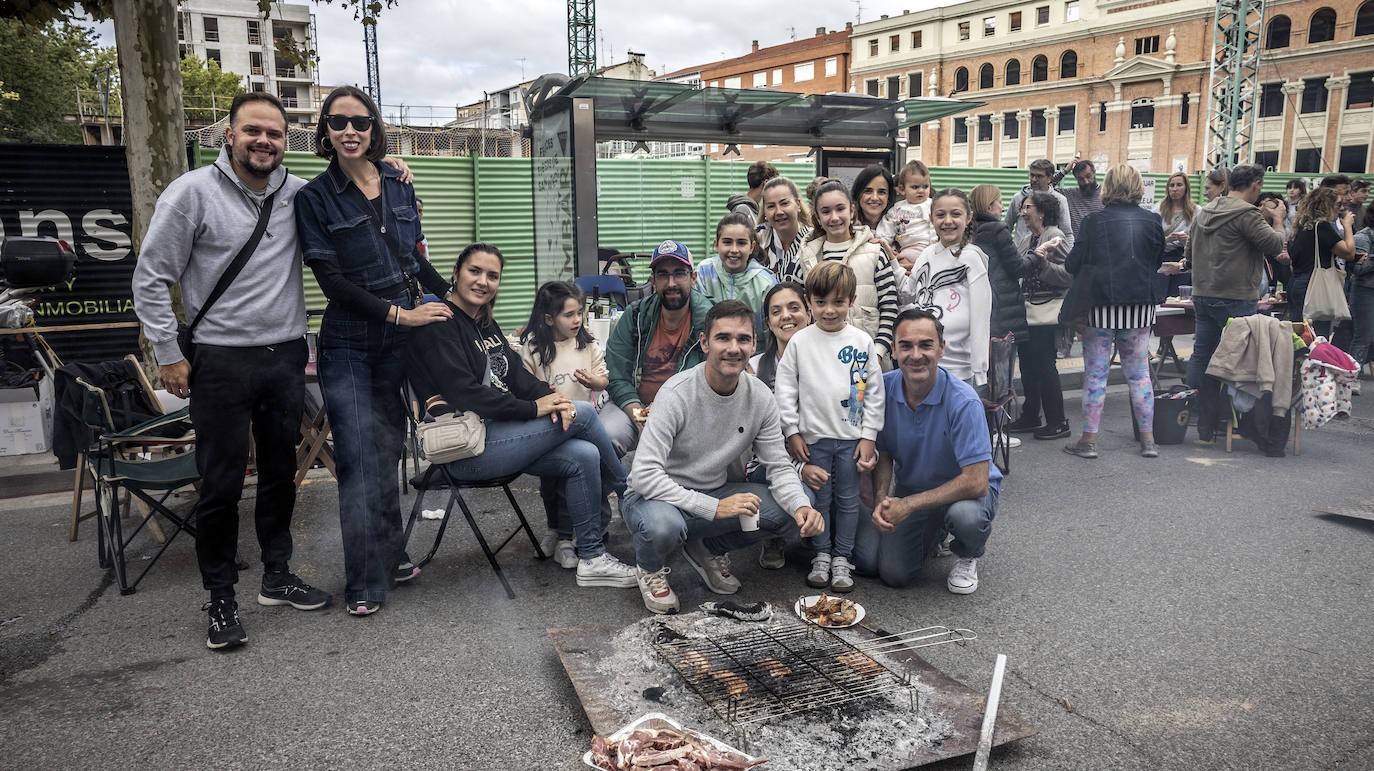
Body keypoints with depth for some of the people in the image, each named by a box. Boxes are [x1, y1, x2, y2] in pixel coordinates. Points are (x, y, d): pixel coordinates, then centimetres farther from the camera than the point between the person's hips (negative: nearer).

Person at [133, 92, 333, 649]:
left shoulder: (299, 195, 5)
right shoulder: (193, 191, -6)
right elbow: (151, 277, -4)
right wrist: (168, 355, -6)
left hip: (286, 357, 4)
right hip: (221, 362, -4)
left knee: (281, 474, 14)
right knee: (221, 484, 1)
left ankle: (277, 577, 30)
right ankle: (220, 599, 16)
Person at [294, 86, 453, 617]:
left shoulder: (398, 185, 8)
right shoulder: (315, 197, -5)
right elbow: (331, 279, -11)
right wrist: (400, 313, -15)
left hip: (401, 341, 4)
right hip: (349, 344, -4)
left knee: (388, 452, 12)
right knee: (360, 462, -5)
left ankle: (390, 558, 24)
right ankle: (365, 584, 3)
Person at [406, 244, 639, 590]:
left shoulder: (486, 325, 18)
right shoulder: (439, 325, -10)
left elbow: (516, 374, 10)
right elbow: (463, 393, -19)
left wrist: (549, 396, -12)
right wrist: (533, 408, -18)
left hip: (498, 432, 9)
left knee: (583, 456, -13)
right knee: (584, 413, -13)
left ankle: (592, 558, -3)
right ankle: (629, 493, 9)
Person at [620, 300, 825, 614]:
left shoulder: (760, 397, -7)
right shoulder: (677, 394, -24)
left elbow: (778, 466, -2)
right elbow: (644, 474, -30)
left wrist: (801, 507, -24)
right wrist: (714, 508, -34)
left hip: (717, 492, 5)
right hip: (659, 496, -5)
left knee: (793, 512, -14)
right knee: (663, 525, -40)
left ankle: (709, 549, 12)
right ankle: (651, 568, 1)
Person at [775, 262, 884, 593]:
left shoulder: (862, 342, -1)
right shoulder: (800, 341, -2)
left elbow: (874, 391, 3)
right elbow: (785, 387, 1)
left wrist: (869, 436, -1)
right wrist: (792, 432, -3)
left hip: (852, 436, 0)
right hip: (813, 437, 0)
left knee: (848, 500, 8)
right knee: (819, 498, 8)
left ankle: (842, 558, 21)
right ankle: (821, 555, 23)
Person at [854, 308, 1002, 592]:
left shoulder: (963, 402, -28)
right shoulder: (883, 388, -13)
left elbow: (976, 482, -30)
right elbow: (884, 453, 0)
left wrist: (909, 504, -27)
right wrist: (881, 500, -19)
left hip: (965, 490, -4)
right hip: (909, 489, 4)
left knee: (965, 514, -38)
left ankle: (967, 556, 1)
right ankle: (935, 532, 24)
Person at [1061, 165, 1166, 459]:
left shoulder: (1094, 221, -7)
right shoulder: (1152, 221, 1)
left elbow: (1074, 265, -5)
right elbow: (1158, 261, 11)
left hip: (1101, 305, -3)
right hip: (1140, 304, 3)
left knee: (1095, 372, 4)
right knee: (1139, 371, 11)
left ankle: (1089, 439, 7)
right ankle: (1148, 439, 14)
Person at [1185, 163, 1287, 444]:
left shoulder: (1203, 212, 13)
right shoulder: (1246, 213, -11)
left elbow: (1189, 254, 20)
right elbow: (1275, 244, -12)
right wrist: (1277, 220, 4)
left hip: (1201, 295, 8)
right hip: (1235, 300, -8)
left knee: (1200, 359, 9)